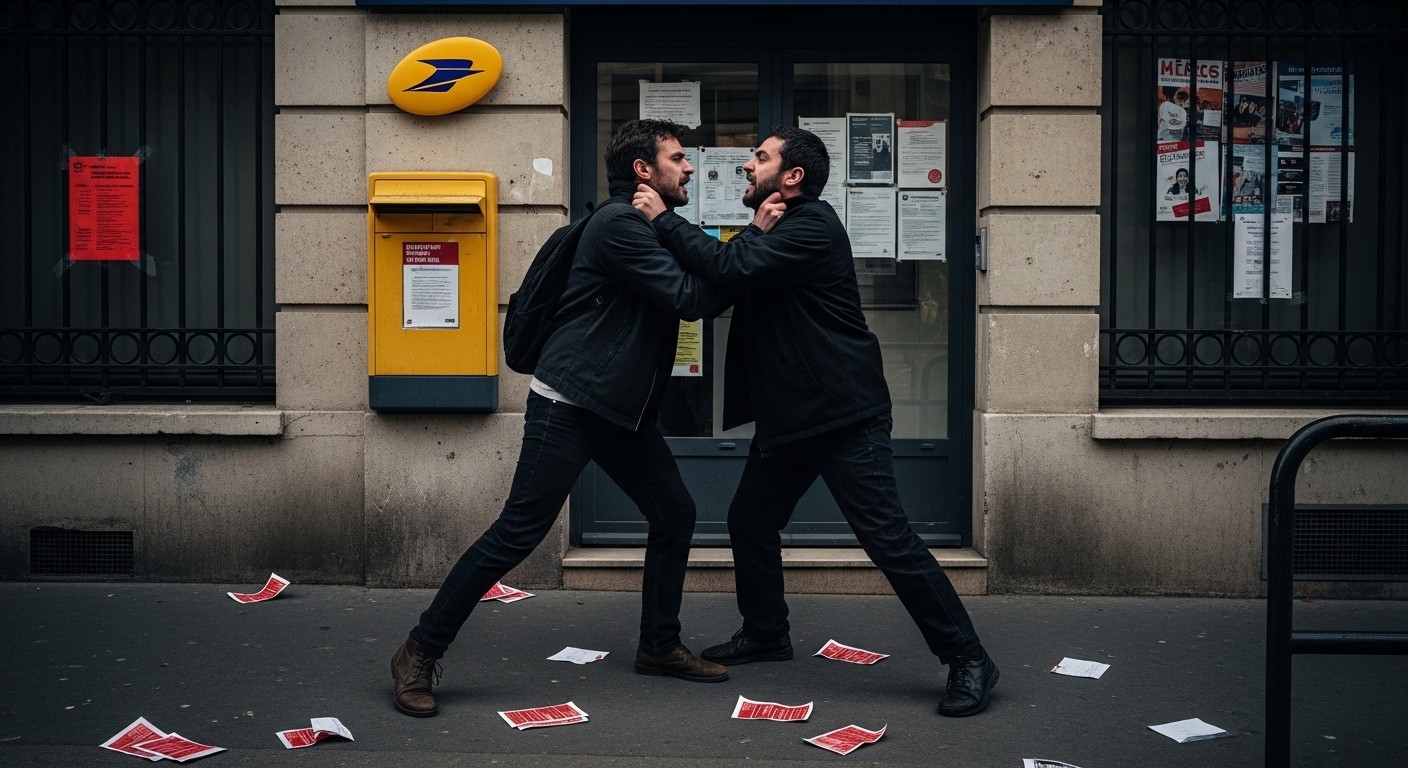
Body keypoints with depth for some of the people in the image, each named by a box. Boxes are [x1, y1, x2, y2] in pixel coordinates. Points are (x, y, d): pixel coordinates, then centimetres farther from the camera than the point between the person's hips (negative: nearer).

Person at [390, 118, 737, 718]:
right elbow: (688, 299, -19)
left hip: (621, 409, 10)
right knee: (517, 534, -8)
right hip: (569, 405, -10)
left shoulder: (655, 226, 17)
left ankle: (660, 646, 24)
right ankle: (419, 654, 3)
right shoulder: (620, 223, -14)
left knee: (675, 515, 10)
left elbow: (696, 293, 14)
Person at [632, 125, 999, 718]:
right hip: (788, 417, 10)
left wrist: (663, 219, -16)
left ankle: (967, 660, 0)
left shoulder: (813, 226, -15)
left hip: (845, 417, -10)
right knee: (749, 523, 14)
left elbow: (731, 268, -26)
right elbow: (723, 283, 5)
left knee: (887, 538, -10)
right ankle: (765, 634, 34)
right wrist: (758, 227, -10)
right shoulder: (773, 234, 18)